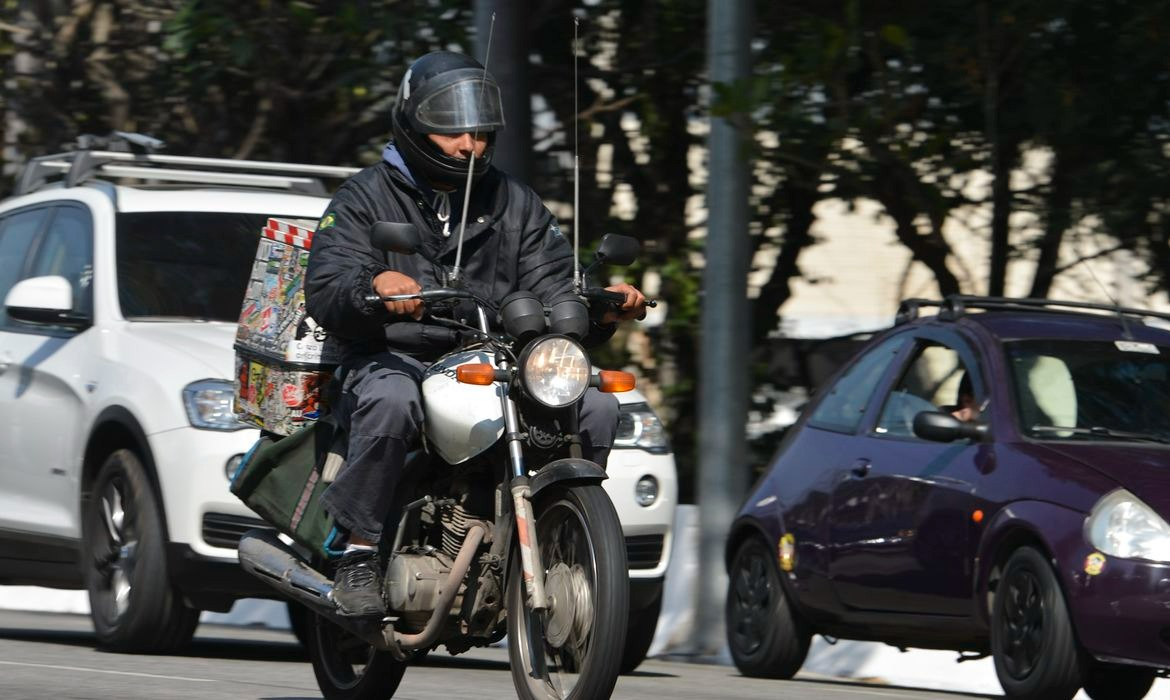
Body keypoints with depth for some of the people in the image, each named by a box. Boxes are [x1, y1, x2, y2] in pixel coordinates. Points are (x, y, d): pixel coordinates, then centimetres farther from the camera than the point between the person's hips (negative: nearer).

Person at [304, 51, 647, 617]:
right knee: (391, 403, -39)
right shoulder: (366, 198, 5)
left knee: (596, 406, -17)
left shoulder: (514, 203, 18)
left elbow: (554, 288, 10)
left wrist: (602, 309, -14)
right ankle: (358, 555, -27)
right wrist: (374, 285, -34)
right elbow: (325, 290, -10)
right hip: (394, 361, -4)